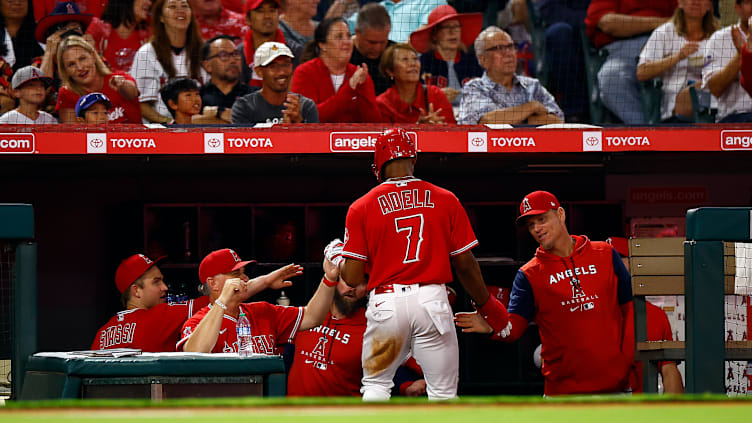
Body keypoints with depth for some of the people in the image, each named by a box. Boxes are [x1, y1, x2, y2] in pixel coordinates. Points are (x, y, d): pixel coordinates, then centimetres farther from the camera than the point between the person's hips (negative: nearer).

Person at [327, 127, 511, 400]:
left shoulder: (361, 208, 1)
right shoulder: (446, 201, 4)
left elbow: (352, 278, -2)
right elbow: (465, 265, 4)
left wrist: (335, 257, 21)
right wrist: (488, 306, 19)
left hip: (385, 304, 0)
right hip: (433, 301, 0)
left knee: (376, 385, 13)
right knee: (443, 392, 5)